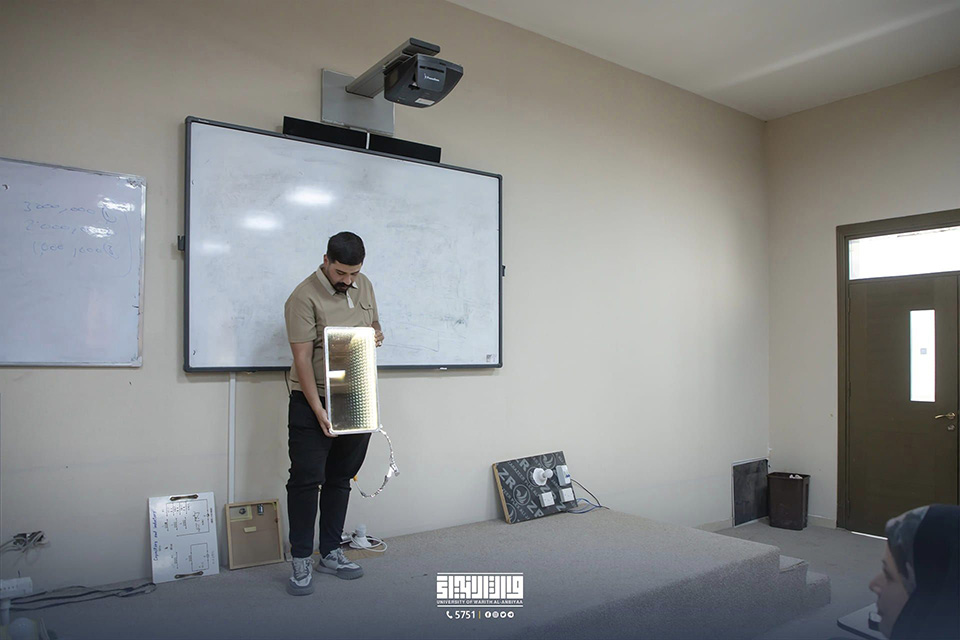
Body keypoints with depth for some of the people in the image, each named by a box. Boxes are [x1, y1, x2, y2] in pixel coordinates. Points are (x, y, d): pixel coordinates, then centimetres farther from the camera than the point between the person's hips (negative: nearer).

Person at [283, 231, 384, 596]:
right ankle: (301, 560, 11)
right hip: (312, 403, -6)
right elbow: (302, 358, -18)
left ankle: (331, 553, 25)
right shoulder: (304, 297, -15)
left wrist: (377, 335, -4)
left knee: (340, 479, 13)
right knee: (306, 480, -3)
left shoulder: (363, 286, 6)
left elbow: (375, 325, 21)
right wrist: (319, 411, -22)